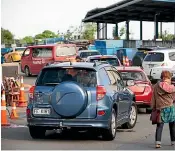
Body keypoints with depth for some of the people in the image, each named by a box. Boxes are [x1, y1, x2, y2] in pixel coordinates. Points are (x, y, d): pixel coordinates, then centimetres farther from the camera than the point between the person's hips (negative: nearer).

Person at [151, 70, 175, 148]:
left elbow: (153, 98, 4)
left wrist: (153, 107, 13)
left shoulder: (156, 86, -1)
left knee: (159, 126, 2)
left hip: (160, 109, 0)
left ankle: (158, 142, -12)